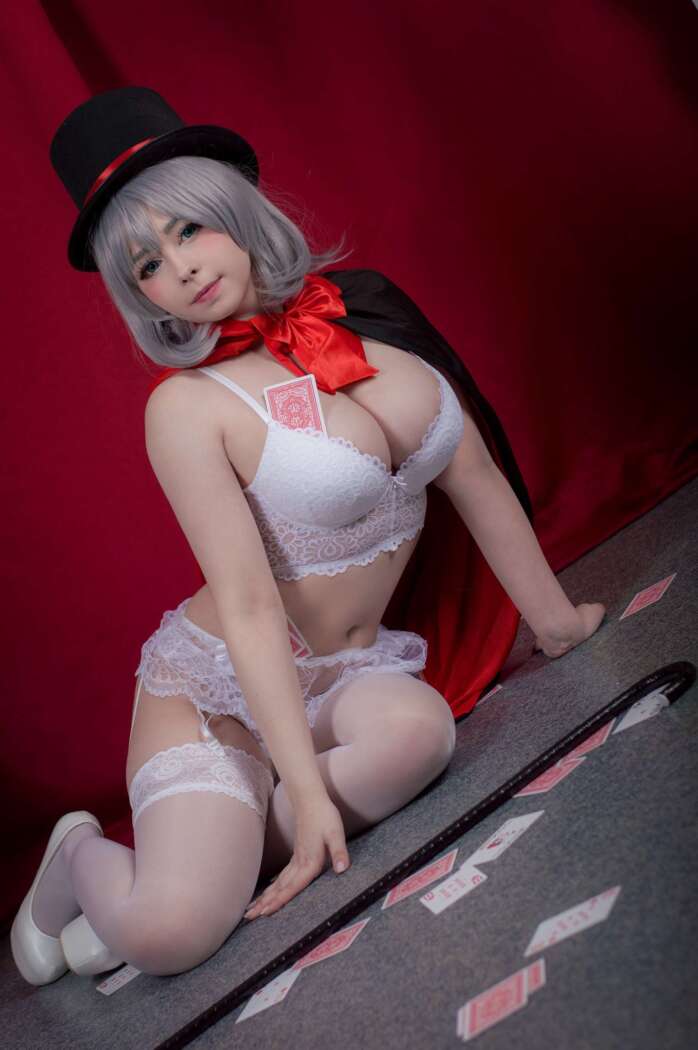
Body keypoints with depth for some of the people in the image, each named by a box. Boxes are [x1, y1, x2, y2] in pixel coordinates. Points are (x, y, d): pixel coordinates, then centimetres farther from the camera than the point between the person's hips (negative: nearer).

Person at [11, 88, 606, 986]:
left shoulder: (364, 313, 0)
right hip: (219, 687, -4)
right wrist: (310, 791, -20)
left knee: (415, 728, -32)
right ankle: (85, 857, 13)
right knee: (170, 931, -24)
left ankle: (206, 856, -6)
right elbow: (248, 607, -18)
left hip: (352, 673, 5)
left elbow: (477, 480, 5)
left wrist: (556, 618, 10)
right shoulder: (186, 406, -15)